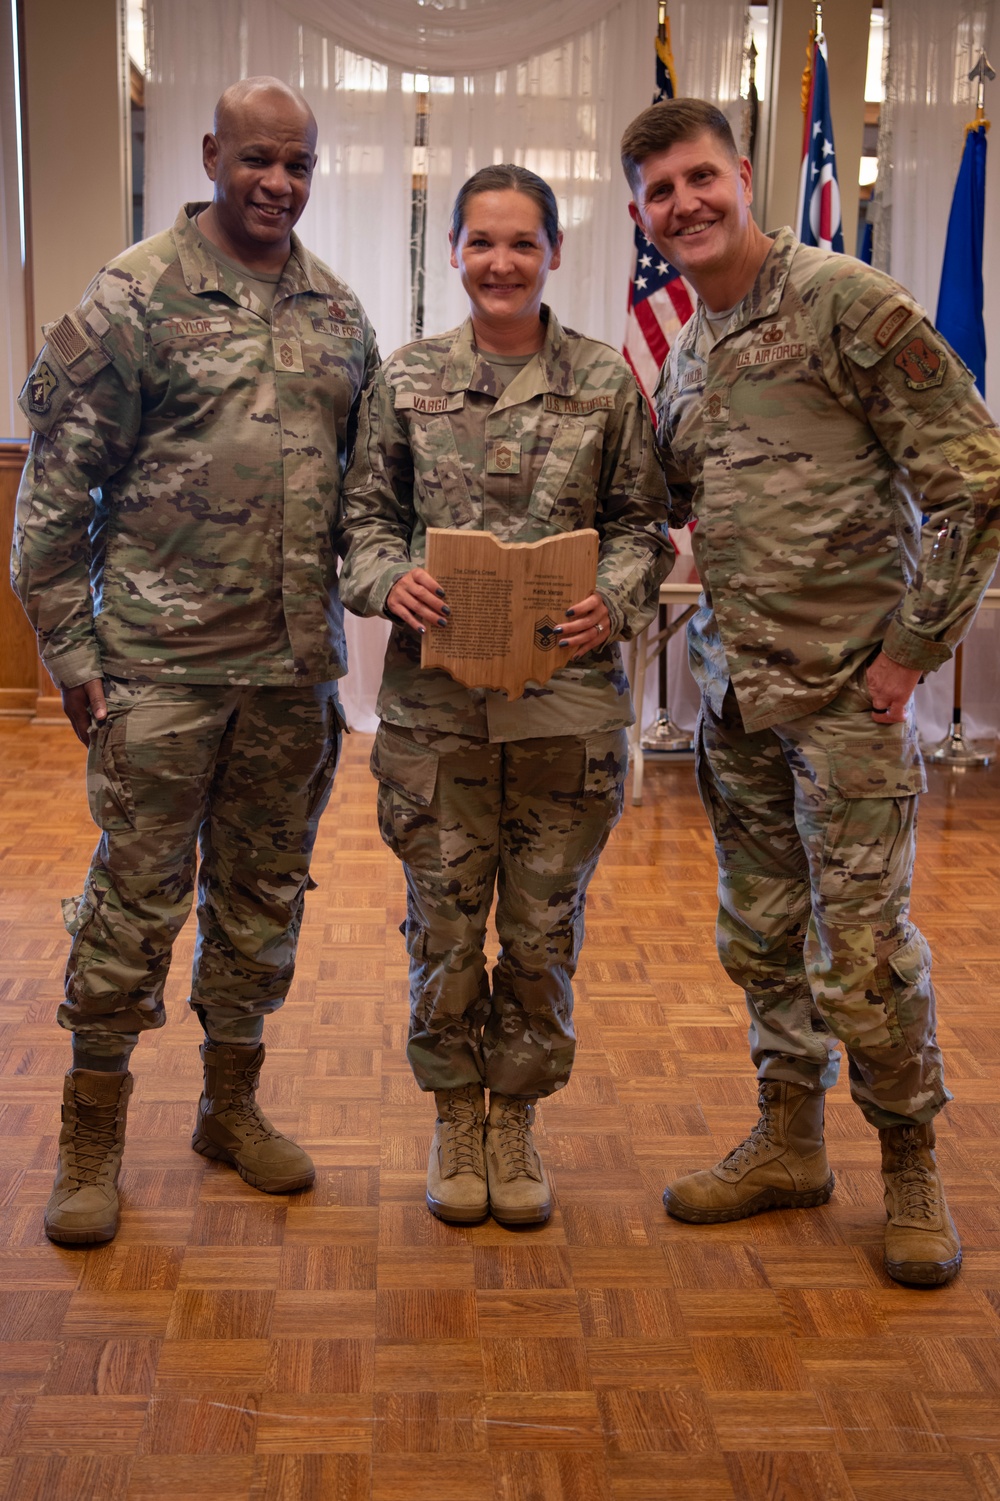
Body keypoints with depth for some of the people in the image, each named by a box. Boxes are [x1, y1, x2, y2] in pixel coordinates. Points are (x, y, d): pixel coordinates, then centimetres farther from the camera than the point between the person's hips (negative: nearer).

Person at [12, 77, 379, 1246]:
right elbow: (57, 482, -5)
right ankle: (93, 1137, 17)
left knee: (264, 893, 13)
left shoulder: (339, 314, 11)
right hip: (162, 665, -4)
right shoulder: (136, 295, -4)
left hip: (295, 667, 5)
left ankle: (232, 1104, 30)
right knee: (136, 894, 1)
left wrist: (370, 590, 7)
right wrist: (68, 643, -8)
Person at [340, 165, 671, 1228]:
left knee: (546, 922, 9)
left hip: (568, 696, 0)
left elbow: (641, 522, 6)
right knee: (444, 919, 7)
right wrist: (389, 580, -12)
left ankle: (515, 1115, 28)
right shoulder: (407, 379, 5)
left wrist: (615, 600, -13)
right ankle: (455, 1112, 28)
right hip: (435, 698, 0)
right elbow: (367, 513, 8)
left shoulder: (608, 383, 4)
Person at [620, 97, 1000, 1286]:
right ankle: (790, 1143, 29)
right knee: (761, 931, 13)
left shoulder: (847, 303, -10)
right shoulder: (682, 358, 12)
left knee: (862, 943, -3)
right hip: (733, 692, 7)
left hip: (847, 690, -7)